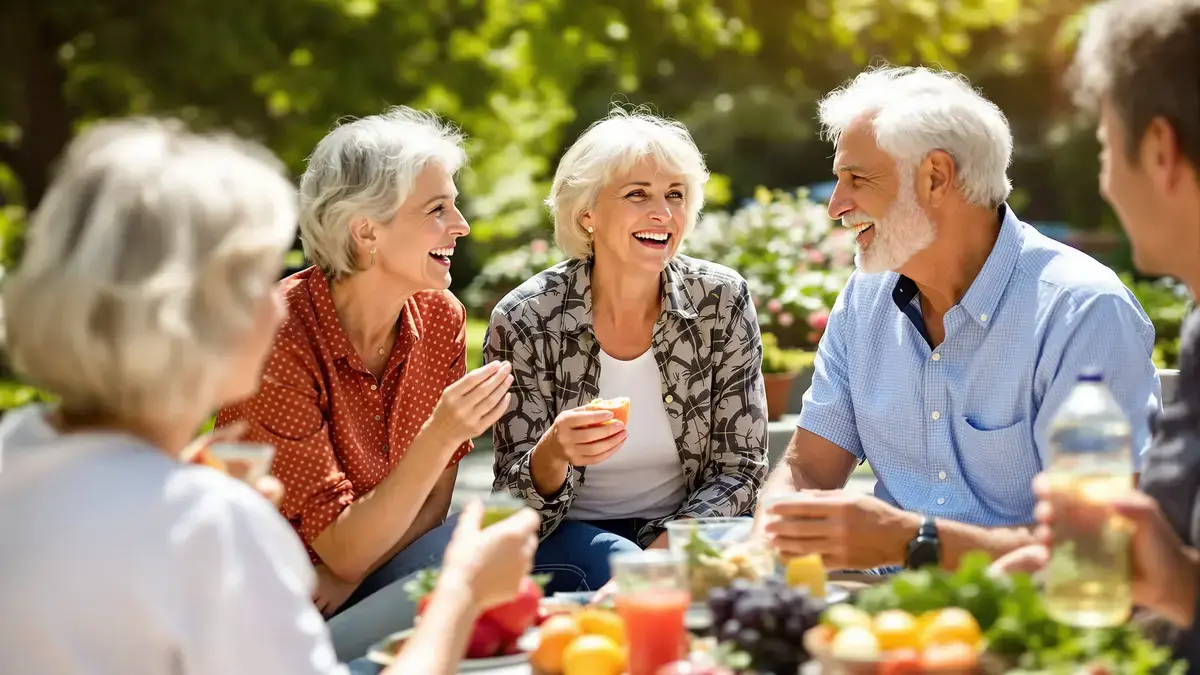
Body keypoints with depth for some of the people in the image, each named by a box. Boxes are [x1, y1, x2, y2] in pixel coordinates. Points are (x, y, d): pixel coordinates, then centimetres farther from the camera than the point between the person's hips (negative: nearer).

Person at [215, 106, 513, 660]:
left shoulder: (440, 316, -3)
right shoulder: (279, 340, -22)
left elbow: (432, 506, 2)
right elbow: (344, 550, -20)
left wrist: (347, 580, -15)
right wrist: (440, 436, -32)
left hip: (376, 568, 6)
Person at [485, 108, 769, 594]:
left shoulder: (723, 301, -5)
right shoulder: (524, 321, -11)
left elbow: (739, 469, -3)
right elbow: (516, 497, -8)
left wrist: (664, 550, -20)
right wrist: (553, 456, -32)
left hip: (682, 532, 3)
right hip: (569, 533, -3)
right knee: (616, 568, -35)